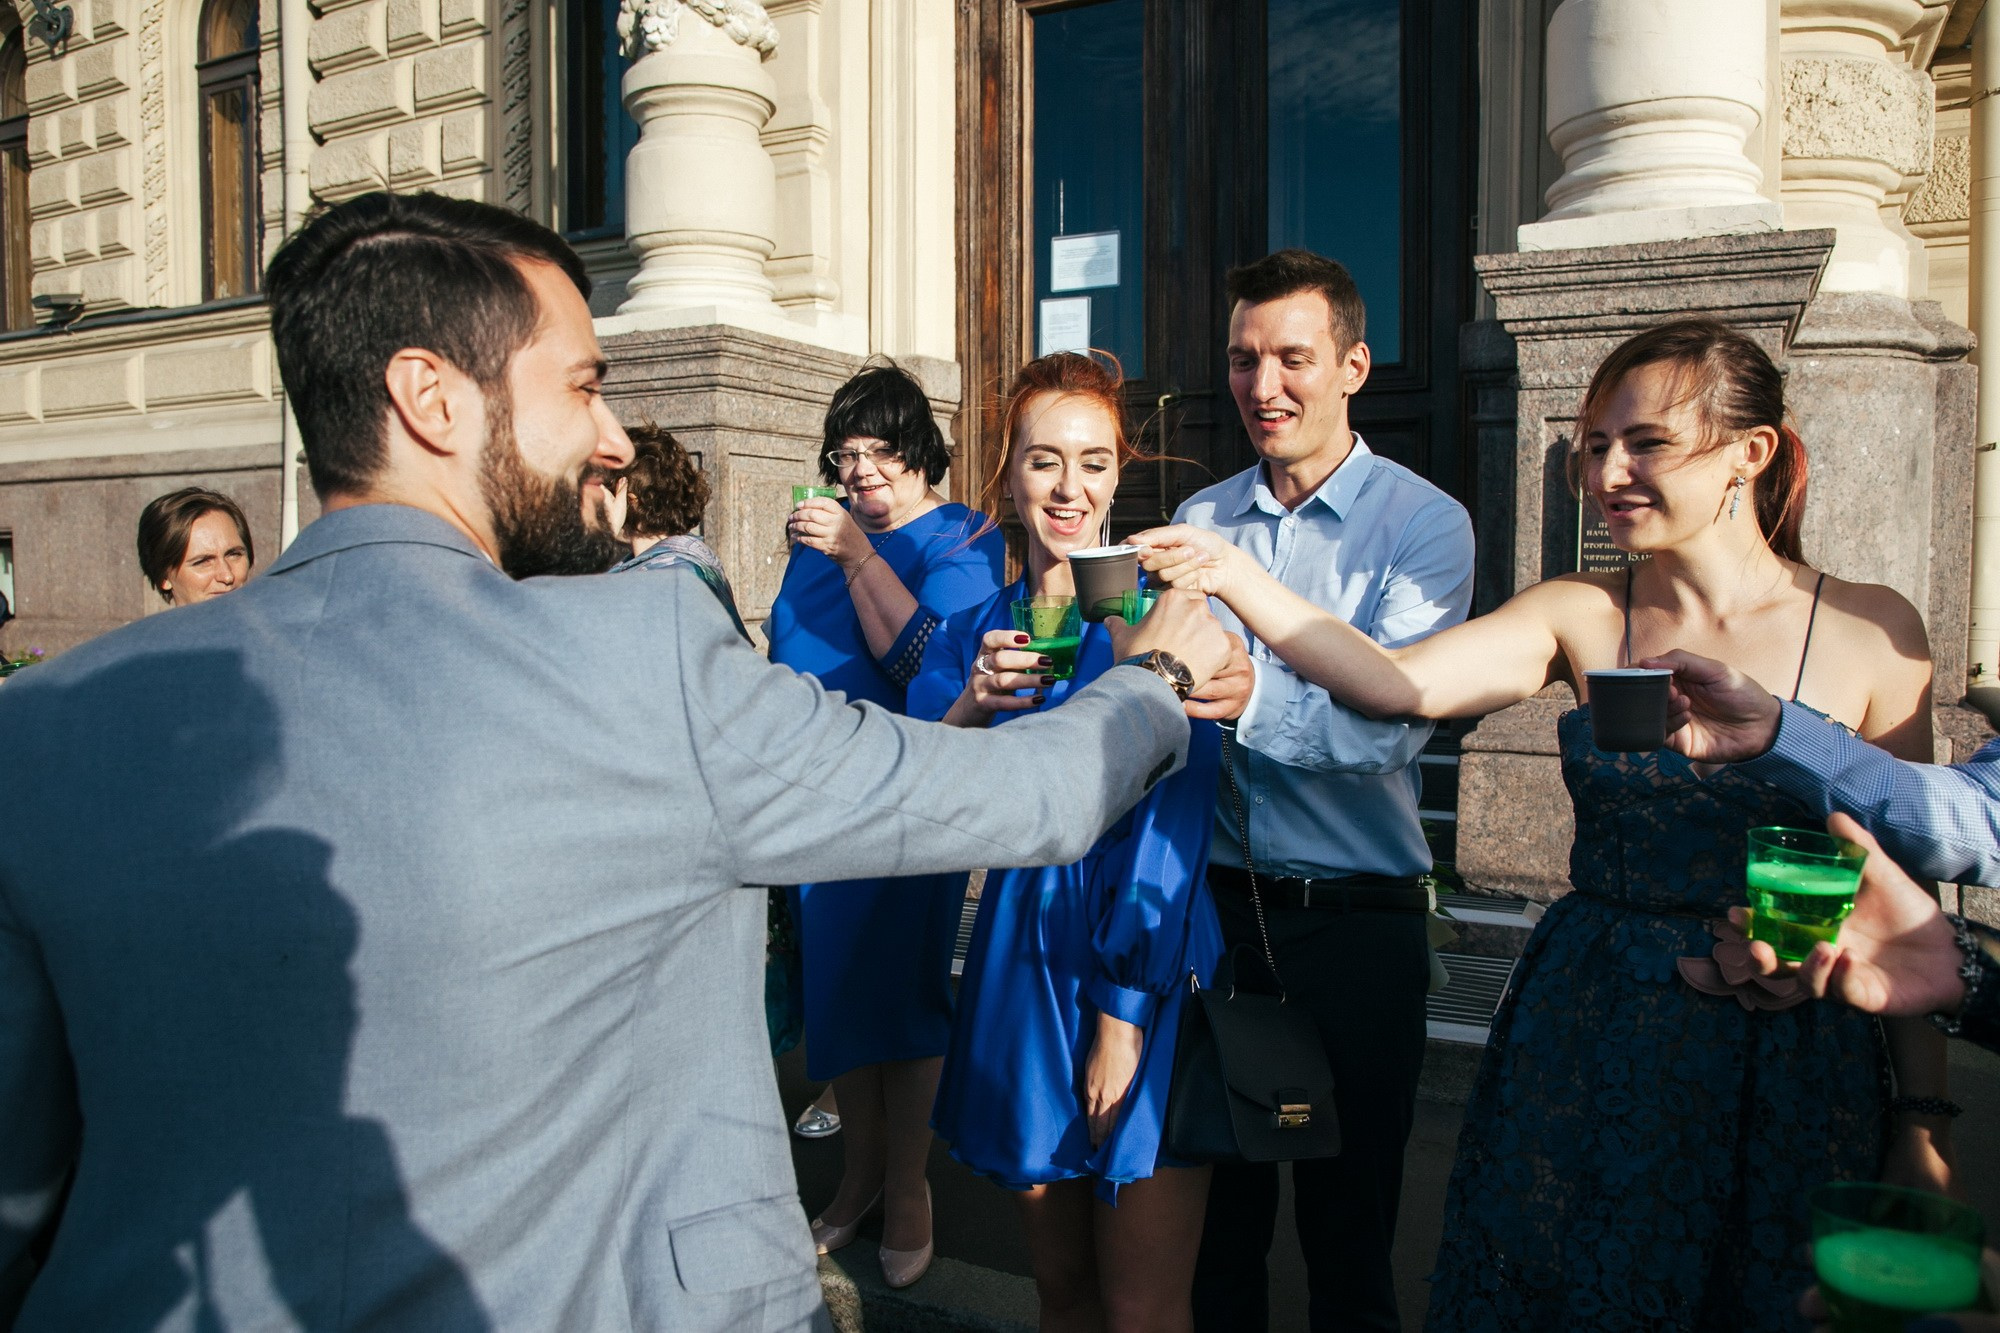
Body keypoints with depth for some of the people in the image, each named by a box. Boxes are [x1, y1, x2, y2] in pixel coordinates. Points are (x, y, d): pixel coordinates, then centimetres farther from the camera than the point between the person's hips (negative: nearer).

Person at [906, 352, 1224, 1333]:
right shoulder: (974, 633, 7)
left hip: (1149, 968, -4)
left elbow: (1174, 810, -12)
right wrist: (970, 708, -21)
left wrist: (1126, 1007, -15)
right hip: (1020, 966, 4)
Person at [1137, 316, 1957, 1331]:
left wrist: (1923, 1115, 1)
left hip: (1786, 1059, -1)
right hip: (1583, 1046, 1)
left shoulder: (1870, 630, -5)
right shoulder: (1581, 616, -3)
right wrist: (1237, 580, -30)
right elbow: (1398, 685, -19)